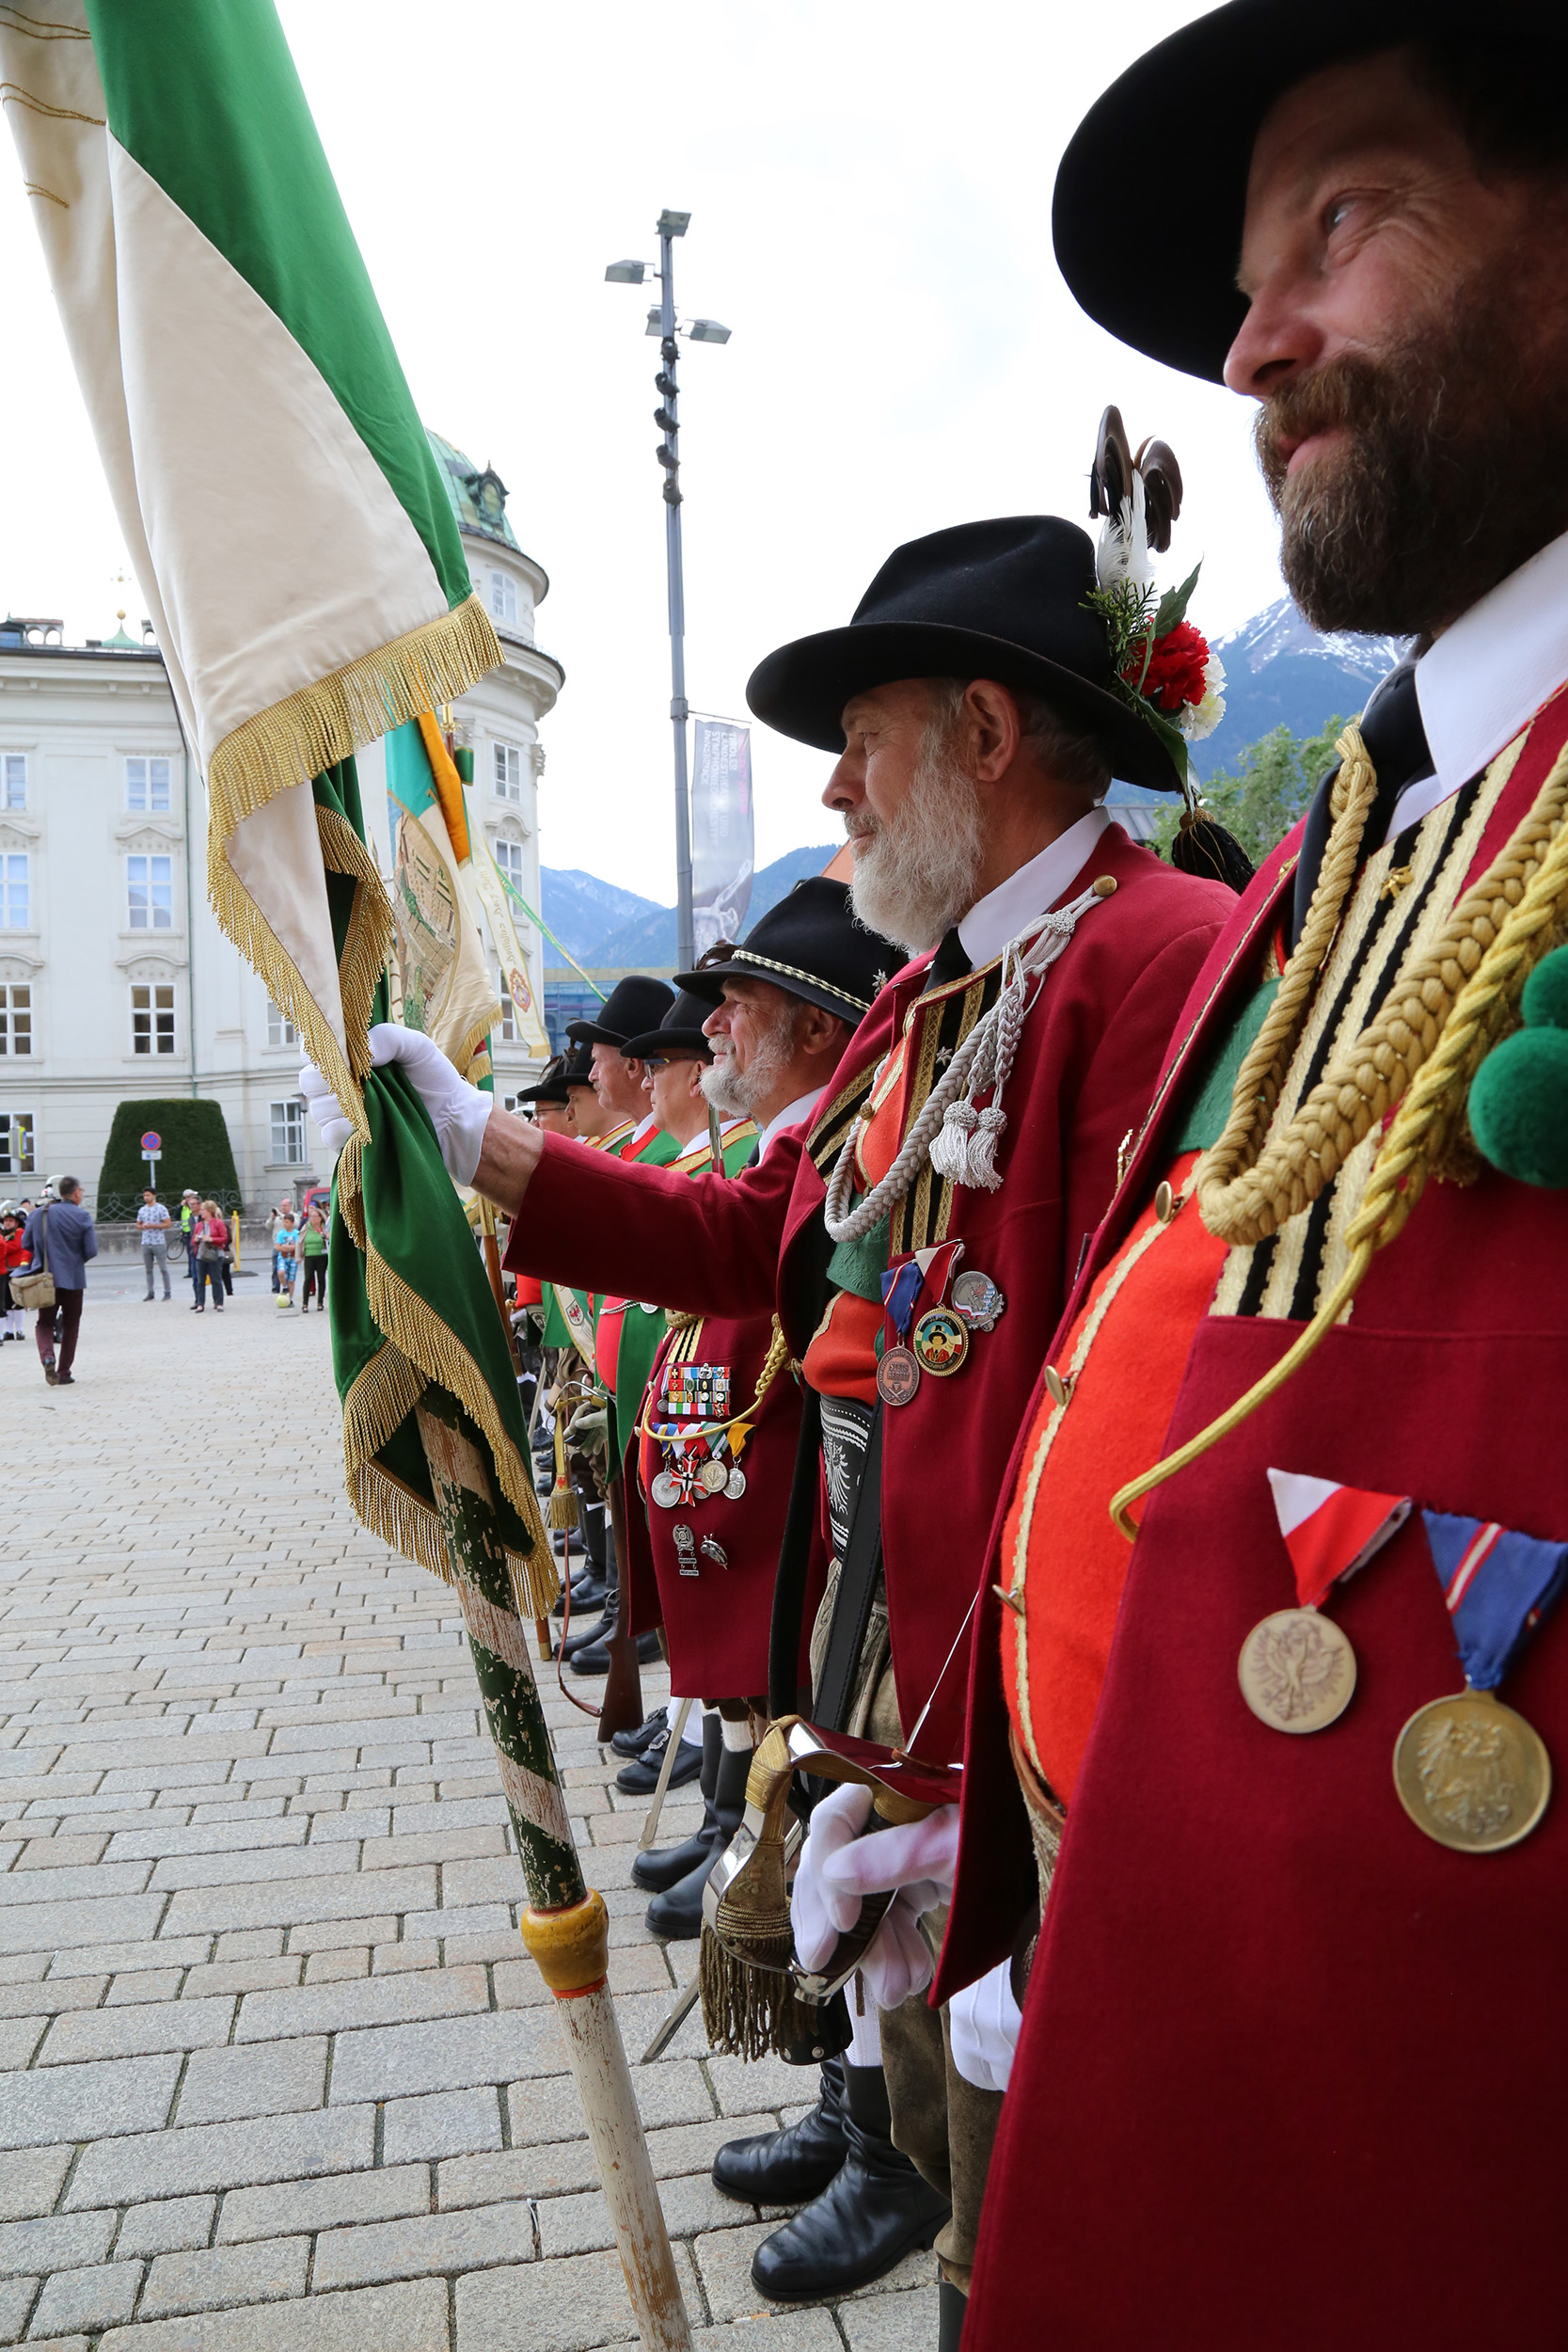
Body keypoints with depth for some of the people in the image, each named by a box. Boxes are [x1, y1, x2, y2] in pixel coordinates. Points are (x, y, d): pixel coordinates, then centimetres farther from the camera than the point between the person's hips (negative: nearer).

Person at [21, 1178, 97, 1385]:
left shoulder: (38, 1214, 2)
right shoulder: (81, 1216, -10)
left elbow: (26, 1243, 9)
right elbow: (91, 1250, -12)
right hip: (72, 1278, -2)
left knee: (44, 1323, 12)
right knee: (70, 1325, 12)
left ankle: (47, 1357, -17)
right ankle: (63, 1373, 14)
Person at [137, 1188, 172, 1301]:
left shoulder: (161, 1208, -4)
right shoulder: (142, 1210, 12)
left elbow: (167, 1224, -9)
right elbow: (138, 1225, 19)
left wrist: (152, 1226, -16)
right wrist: (142, 1227, -4)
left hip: (159, 1242, -5)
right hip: (145, 1243, 5)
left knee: (163, 1268, -2)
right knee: (148, 1269, 6)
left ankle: (167, 1292, 3)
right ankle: (150, 1293, 11)